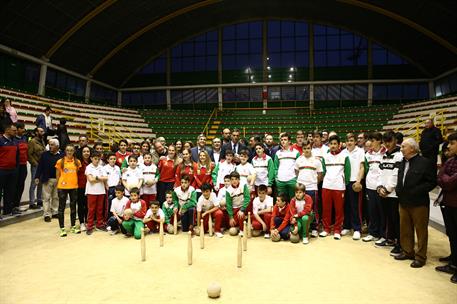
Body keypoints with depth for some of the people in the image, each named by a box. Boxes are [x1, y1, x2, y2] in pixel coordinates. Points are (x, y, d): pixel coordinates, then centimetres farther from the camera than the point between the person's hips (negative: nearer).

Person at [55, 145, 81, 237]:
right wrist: (58, 185, -1)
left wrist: (76, 183, 4)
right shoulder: (60, 162, -4)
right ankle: (62, 228, 13)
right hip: (62, 187, -2)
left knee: (73, 207, 12)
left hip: (74, 187, 3)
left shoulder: (77, 162, 2)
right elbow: (57, 175, 1)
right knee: (61, 207, 4)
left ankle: (73, 227, 24)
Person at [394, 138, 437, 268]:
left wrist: (416, 191, -21)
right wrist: (398, 189, 5)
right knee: (405, 229, 15)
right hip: (404, 202, 7)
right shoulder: (403, 162, 11)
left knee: (421, 230, 5)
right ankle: (407, 252, 29)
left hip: (419, 203, -7)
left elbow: (431, 182, -13)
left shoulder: (425, 162, -10)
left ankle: (420, 257, 15)